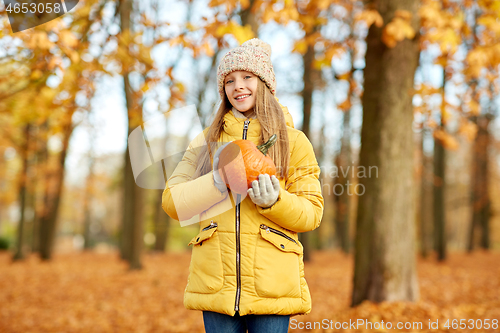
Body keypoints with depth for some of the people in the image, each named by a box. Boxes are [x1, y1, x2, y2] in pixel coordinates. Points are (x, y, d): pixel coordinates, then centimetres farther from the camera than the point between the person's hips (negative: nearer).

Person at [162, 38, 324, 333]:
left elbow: (311, 214, 4)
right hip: (216, 281, 2)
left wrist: (274, 201, -15)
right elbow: (172, 201, 6)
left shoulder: (293, 141, 7)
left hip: (271, 280, -1)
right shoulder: (207, 141, 13)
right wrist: (217, 182, -10)